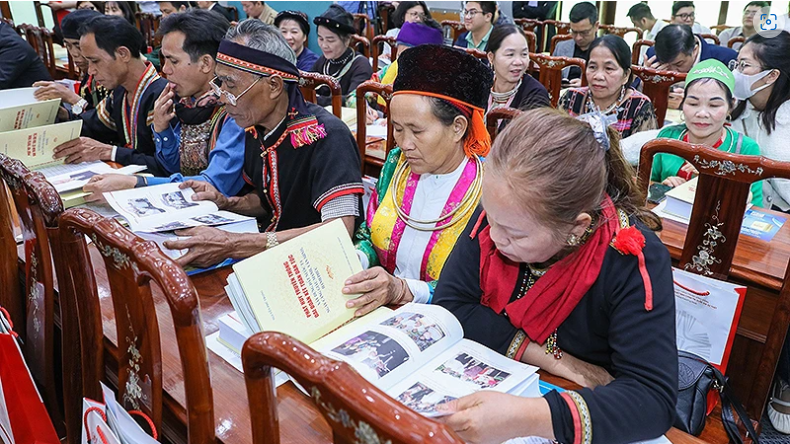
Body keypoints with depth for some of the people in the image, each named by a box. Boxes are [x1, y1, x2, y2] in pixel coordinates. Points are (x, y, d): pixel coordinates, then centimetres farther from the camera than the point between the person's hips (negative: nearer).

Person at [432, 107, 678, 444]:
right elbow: (450, 306, -14)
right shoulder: (500, 214, -14)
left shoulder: (634, 260, -24)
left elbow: (653, 399, -27)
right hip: (491, 387, 1)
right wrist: (553, 359, -21)